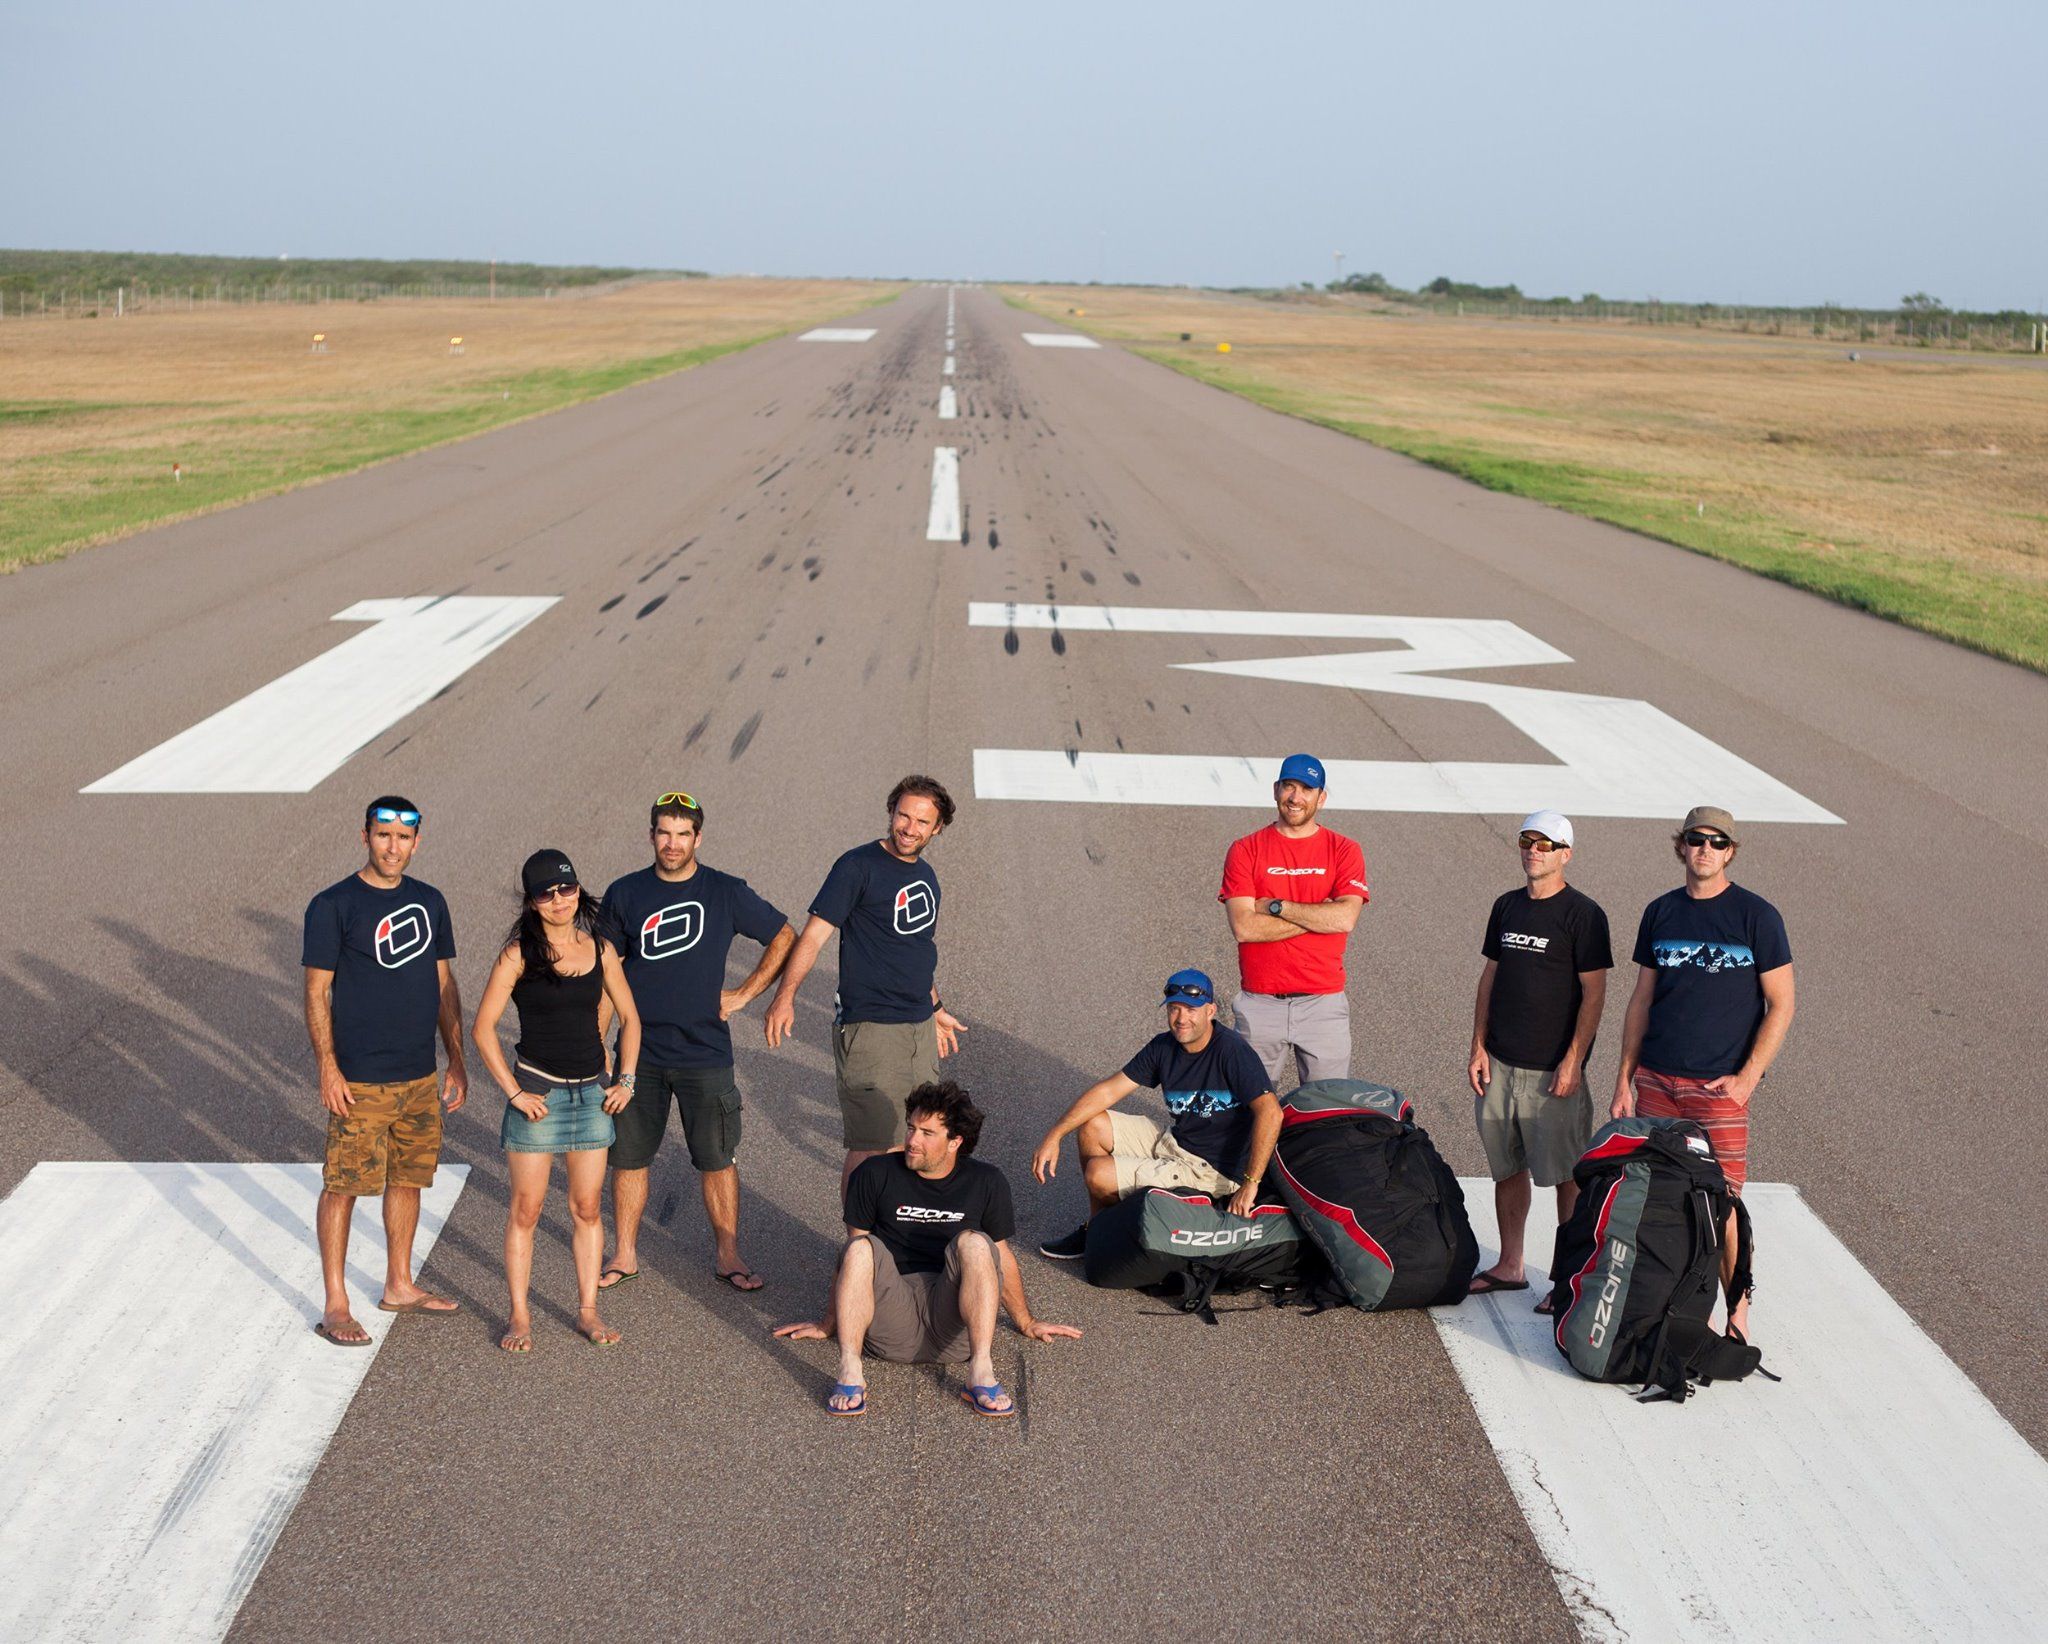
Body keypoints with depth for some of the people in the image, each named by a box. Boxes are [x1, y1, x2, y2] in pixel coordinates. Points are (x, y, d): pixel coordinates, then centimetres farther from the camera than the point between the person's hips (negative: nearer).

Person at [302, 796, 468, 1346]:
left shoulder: (429, 902, 8)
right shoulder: (333, 906, -8)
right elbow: (316, 993, -8)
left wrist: (456, 1060, 12)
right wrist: (328, 1068, -14)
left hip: (420, 1075, 6)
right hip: (360, 1079, -6)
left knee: (408, 1179, 14)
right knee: (343, 1187, -2)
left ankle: (399, 1286, 28)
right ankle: (335, 1306, 6)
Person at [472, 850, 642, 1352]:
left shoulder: (599, 948, 3)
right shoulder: (519, 953, -8)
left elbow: (629, 1017, 14)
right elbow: (483, 1027, -9)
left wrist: (625, 1079, 5)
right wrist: (514, 1092, -11)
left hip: (592, 1092, 3)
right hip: (538, 1091, -3)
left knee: (587, 1208, 8)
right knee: (525, 1210, 2)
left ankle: (588, 1311, 18)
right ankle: (520, 1317, 12)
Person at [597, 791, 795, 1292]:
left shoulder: (727, 893, -1)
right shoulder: (624, 894, 2)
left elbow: (784, 938, 9)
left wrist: (743, 994, 2)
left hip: (704, 1050, -1)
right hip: (638, 1049, 1)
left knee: (717, 1160, 2)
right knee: (628, 1156, 7)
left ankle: (727, 1255, 14)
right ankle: (624, 1255, 20)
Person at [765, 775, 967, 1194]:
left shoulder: (925, 875, 13)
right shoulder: (859, 866, -9)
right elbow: (814, 935, -14)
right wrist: (785, 996, -23)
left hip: (921, 1027, 7)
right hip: (870, 1028, -7)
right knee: (871, 1151, -8)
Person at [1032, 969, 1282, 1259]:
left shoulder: (1231, 1051, -23)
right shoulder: (1163, 1047, 0)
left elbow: (1270, 1112, -32)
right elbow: (1108, 1090, 2)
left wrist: (1250, 1184, -36)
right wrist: (1054, 1136, -5)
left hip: (1213, 1169, -8)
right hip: (1174, 1141, 8)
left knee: (1098, 1173, -15)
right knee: (1092, 1126, 1)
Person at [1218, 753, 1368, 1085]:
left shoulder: (1344, 850, 4)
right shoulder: (1245, 851, 3)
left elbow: (1345, 919, -12)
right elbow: (1243, 927, -9)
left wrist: (1276, 906, -9)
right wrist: (1317, 916, -10)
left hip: (1323, 1004, 0)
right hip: (1260, 1004, 0)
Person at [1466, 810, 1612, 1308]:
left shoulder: (1583, 914, -8)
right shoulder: (1506, 906, 11)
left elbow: (1593, 993, -11)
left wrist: (1573, 1061, -16)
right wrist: (1479, 1047, 9)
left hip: (1554, 1071, -6)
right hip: (1500, 1063, 6)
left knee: (1567, 1175, 0)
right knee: (1507, 1169, 13)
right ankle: (1510, 1266, 24)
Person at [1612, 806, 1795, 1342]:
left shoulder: (1756, 916, -3)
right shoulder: (1661, 913, 9)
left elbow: (1781, 1004, -3)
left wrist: (1747, 1078, -11)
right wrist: (1625, 1077, 9)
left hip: (1720, 1084, -4)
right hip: (1657, 1078, 4)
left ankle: (1737, 1314, 8)